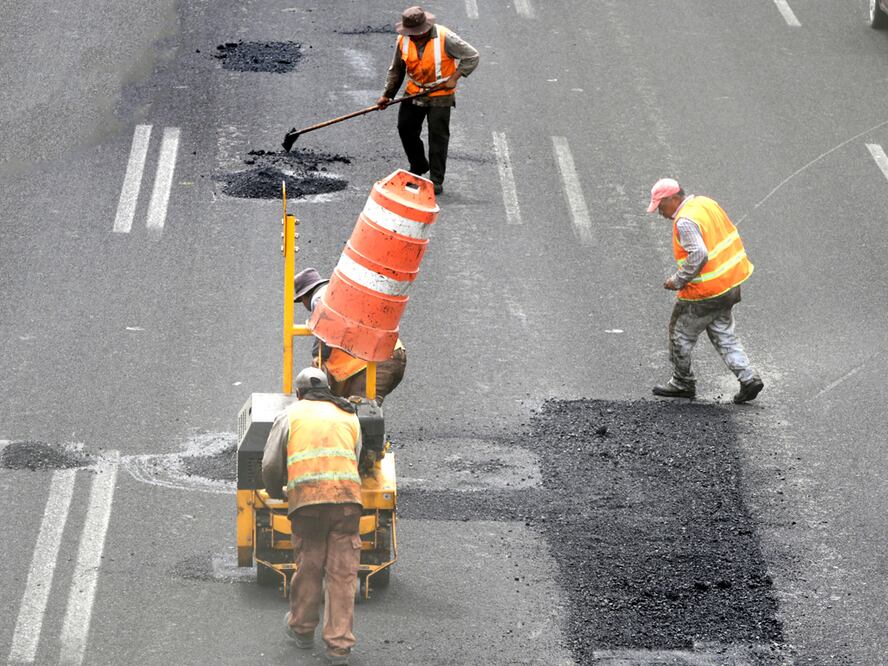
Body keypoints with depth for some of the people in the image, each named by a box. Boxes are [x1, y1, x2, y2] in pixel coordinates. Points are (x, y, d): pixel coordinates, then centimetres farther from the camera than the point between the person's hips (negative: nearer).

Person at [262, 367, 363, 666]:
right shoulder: (349, 417, 22)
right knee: (342, 572, 3)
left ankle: (302, 628, 30)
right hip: (346, 496, 1)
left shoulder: (290, 415, 13)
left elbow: (271, 465, 6)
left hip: (306, 498, -1)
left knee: (308, 566, 14)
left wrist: (277, 493, 25)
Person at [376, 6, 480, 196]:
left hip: (440, 93, -5)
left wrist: (454, 77, -17)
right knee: (406, 128, 8)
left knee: (438, 136, -6)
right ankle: (418, 166, 32)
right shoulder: (403, 41, -6)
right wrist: (387, 95, 1)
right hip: (414, 92, 5)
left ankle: (436, 181, 1)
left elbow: (472, 56, -11)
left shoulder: (445, 38, -20)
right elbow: (396, 70, 7)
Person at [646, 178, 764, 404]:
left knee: (681, 334, 11)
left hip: (705, 292, -9)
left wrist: (678, 280, -21)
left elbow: (699, 255, -32)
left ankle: (683, 383, 24)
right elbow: (730, 233, 14)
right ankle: (748, 378, 7)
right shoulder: (707, 203, 6)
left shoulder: (685, 222, -22)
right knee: (723, 335, 18)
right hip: (729, 283, 9)